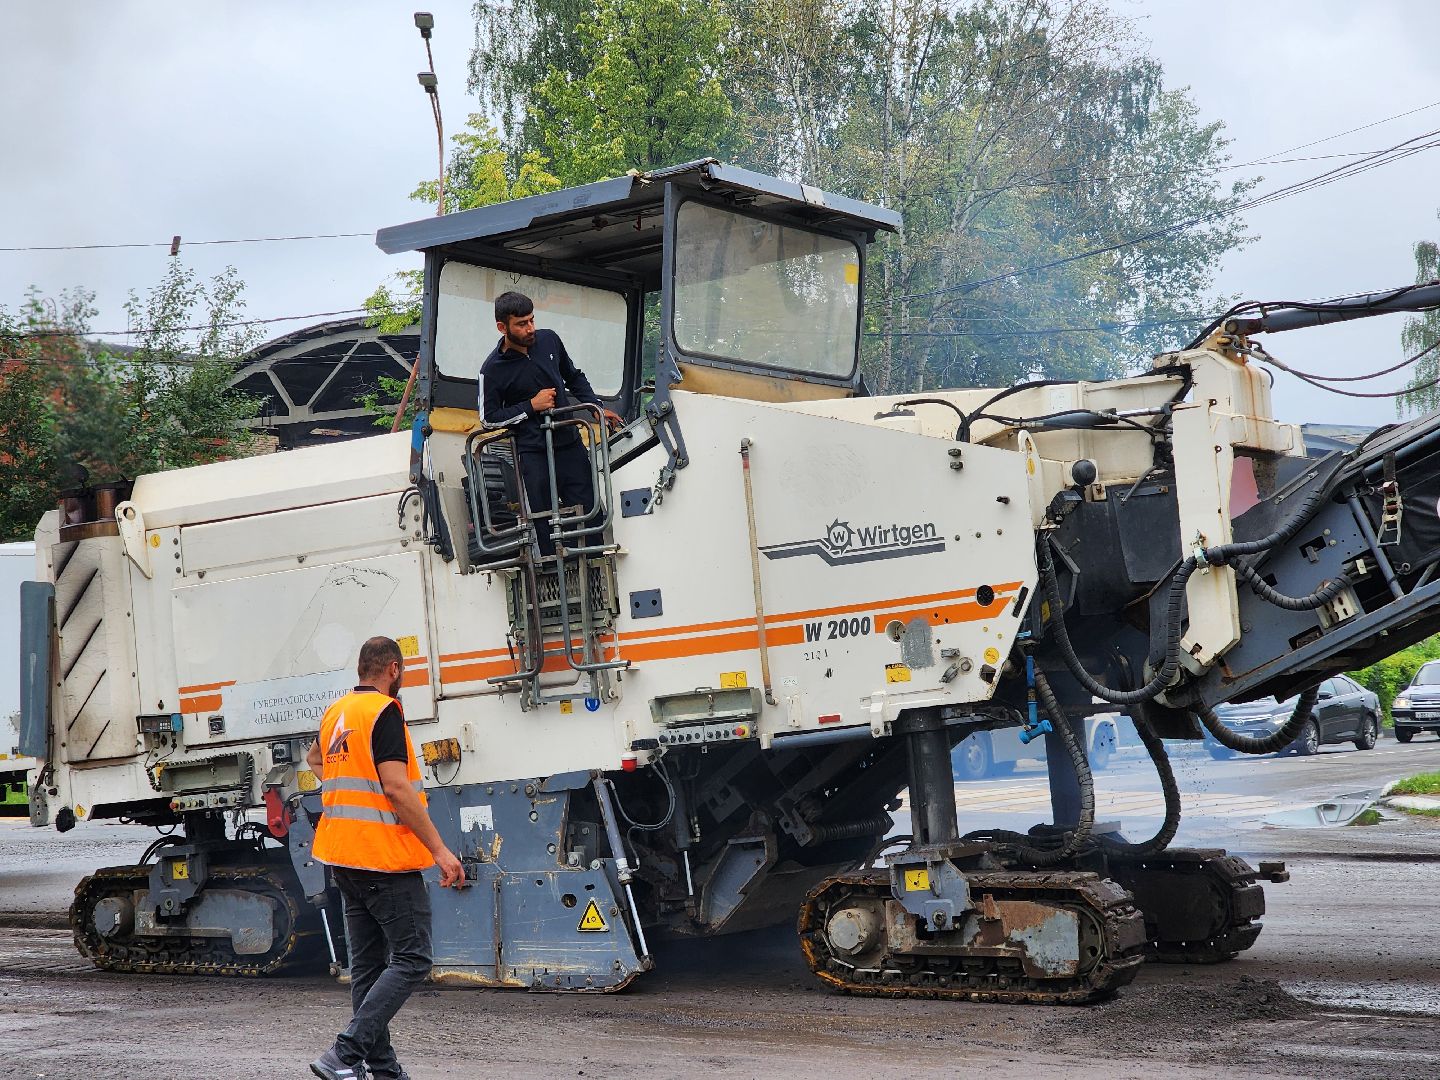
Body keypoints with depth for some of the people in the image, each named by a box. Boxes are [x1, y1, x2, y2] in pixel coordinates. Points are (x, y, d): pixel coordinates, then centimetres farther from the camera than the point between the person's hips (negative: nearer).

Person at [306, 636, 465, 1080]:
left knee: (368, 964, 11)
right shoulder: (384, 711, -12)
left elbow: (315, 757, 34)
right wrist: (440, 849, -20)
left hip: (342, 854, 9)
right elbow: (396, 785, -21)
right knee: (411, 959, -7)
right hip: (385, 856, -9)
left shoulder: (335, 713, 12)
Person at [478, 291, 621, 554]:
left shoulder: (548, 340, 4)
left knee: (589, 511, 2)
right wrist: (531, 406, -11)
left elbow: (574, 377, 20)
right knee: (544, 523, -2)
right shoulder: (493, 369, -10)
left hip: (569, 442, 4)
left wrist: (597, 407, 10)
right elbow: (489, 417, -4)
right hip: (534, 453, -4)